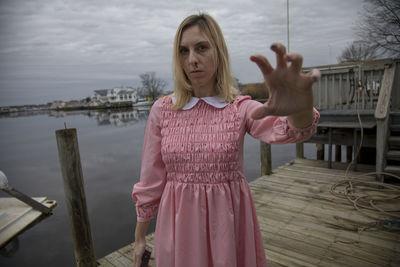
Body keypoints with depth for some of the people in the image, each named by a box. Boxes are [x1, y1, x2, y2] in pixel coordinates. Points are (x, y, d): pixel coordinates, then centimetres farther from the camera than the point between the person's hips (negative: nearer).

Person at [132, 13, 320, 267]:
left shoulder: (241, 108, -8)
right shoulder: (162, 110, -6)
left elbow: (292, 129, -27)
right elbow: (151, 180, 0)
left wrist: (300, 109, -51)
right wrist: (139, 237, 7)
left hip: (229, 221, 0)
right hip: (180, 222, 1)